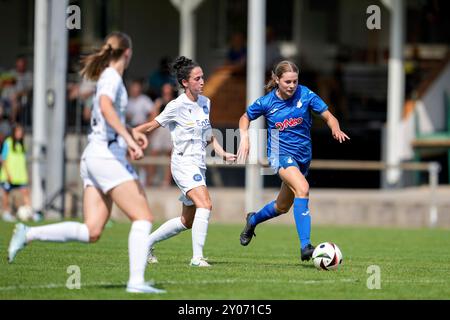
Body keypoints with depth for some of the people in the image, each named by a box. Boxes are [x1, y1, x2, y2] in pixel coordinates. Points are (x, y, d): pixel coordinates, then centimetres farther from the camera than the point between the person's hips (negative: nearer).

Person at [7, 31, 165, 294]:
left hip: (93, 157, 9)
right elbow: (106, 107, -29)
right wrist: (128, 139, -36)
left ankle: (28, 234, -3)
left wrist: (131, 132, 41)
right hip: (107, 154, -9)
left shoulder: (108, 78, 21)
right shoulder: (112, 77, -7)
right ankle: (136, 280, -17)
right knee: (143, 217, -9)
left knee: (91, 232, 2)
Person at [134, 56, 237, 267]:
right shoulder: (177, 106, -11)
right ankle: (197, 257, -27)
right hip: (184, 164, -8)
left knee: (187, 221, 11)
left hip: (198, 166, 8)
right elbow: (151, 127, -3)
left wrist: (222, 153, 11)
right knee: (205, 204, -27)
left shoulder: (205, 103, 11)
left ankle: (147, 243, 28)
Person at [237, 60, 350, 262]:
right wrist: (244, 137, -8)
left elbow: (328, 117, -5)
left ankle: (253, 219, 50)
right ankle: (305, 246, -36)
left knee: (282, 207, 17)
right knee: (302, 188, -31)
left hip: (303, 155, 4)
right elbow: (246, 117, 10)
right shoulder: (266, 102, -7)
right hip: (280, 153, -4)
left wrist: (336, 130, -26)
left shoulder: (305, 95, -7)